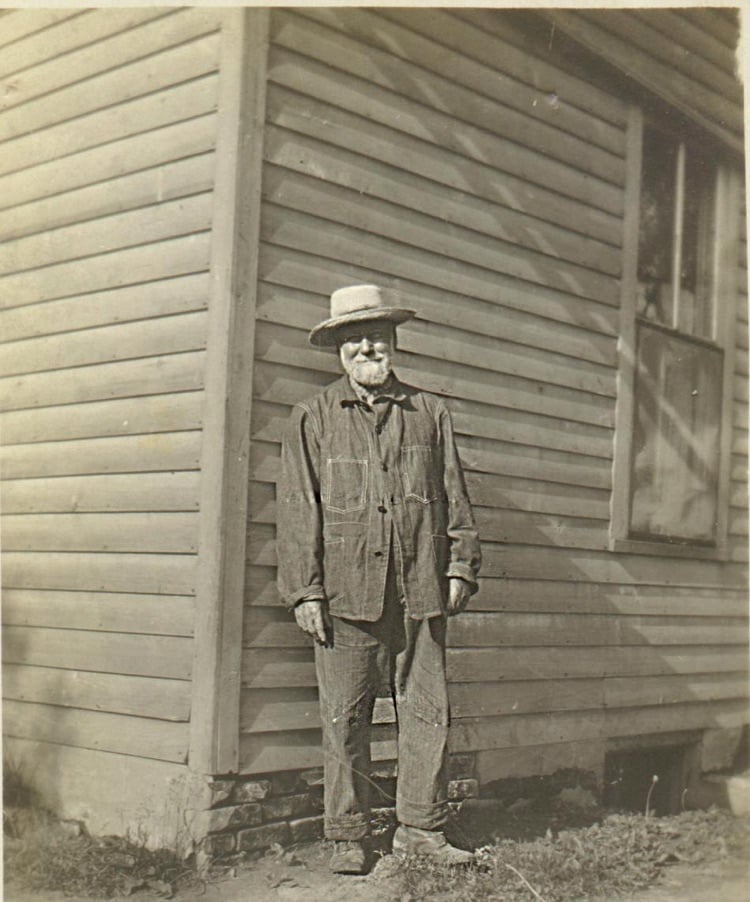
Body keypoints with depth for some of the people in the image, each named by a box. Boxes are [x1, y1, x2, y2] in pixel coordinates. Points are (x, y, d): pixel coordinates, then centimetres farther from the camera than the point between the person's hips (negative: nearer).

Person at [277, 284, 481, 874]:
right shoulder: (313, 419, 8)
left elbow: (455, 497, 14)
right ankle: (348, 837, 13)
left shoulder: (431, 414, 14)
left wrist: (460, 566, 5)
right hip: (346, 592, -2)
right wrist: (305, 590, -3)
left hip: (420, 592, 2)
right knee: (345, 718, 2)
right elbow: (299, 510, 4)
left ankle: (421, 828, 17)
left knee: (427, 710, 4)